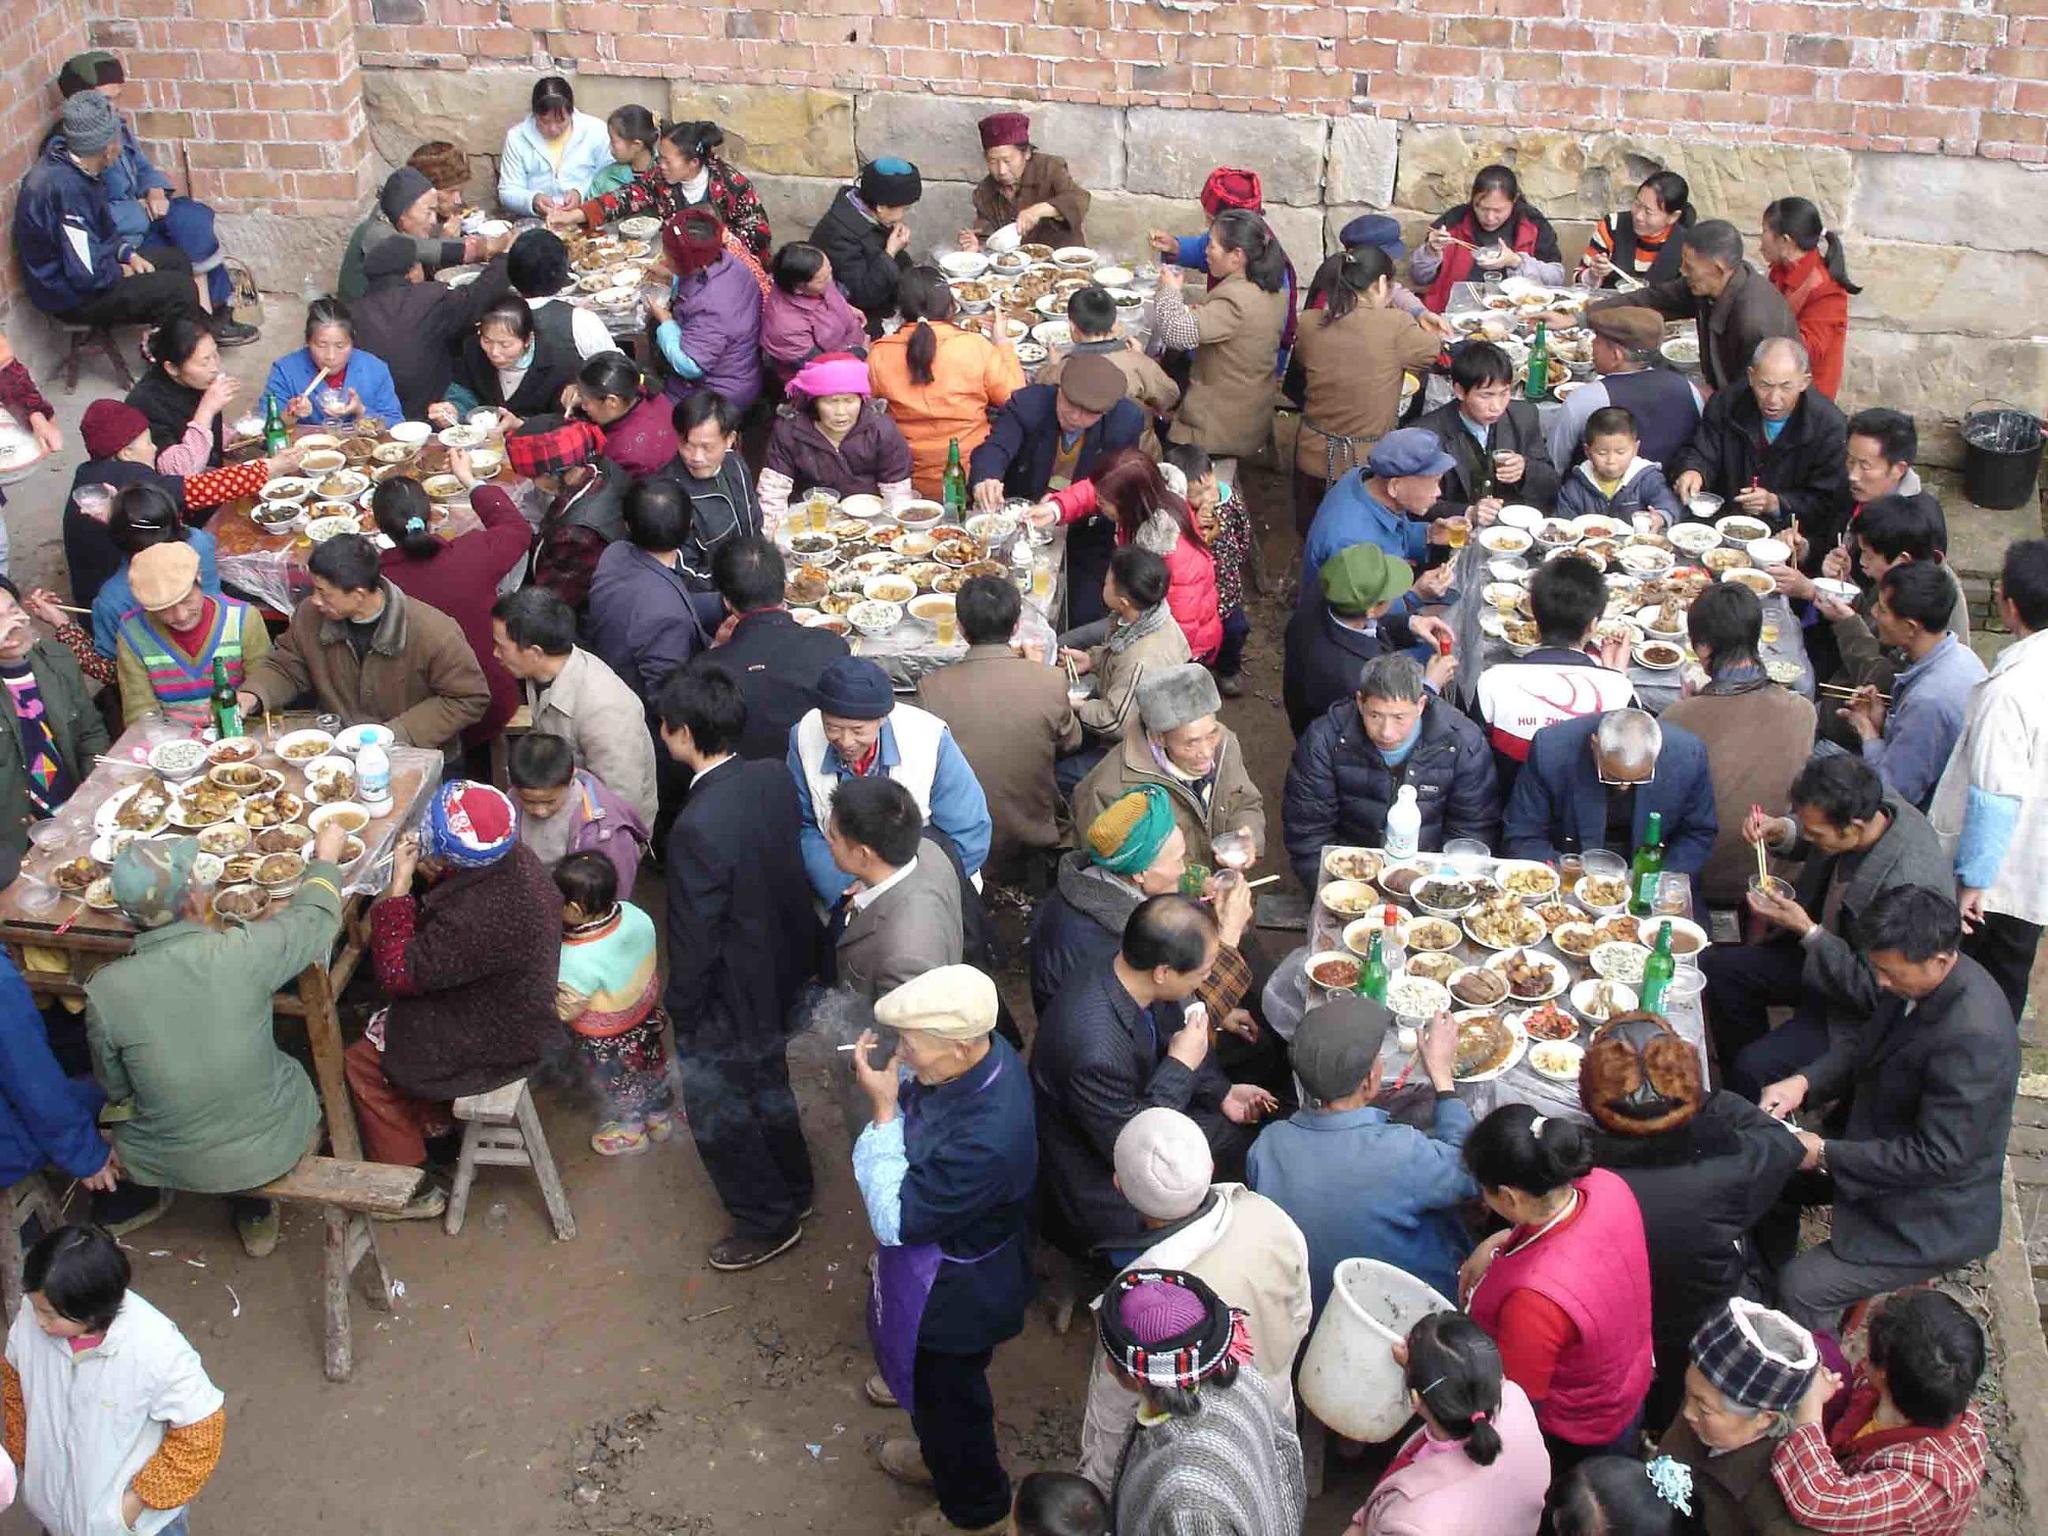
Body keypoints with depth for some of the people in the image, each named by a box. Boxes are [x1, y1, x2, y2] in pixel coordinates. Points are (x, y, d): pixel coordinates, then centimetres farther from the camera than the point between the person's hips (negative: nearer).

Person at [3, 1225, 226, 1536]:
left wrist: (141, 1498, -17)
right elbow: (14, 1384, -1)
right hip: (57, 1497, 4)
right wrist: (25, 1458, 5)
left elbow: (200, 1428, -24)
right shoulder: (30, 1321, -23)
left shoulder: (157, 1350, -36)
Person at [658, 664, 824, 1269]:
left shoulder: (699, 825, -35)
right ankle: (792, 1189, 50)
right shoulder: (774, 778, -13)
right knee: (766, 1088, 30)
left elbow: (694, 938, -24)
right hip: (783, 971, 8)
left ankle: (767, 1222, 35)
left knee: (718, 1116, 17)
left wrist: (681, 1009, -8)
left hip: (729, 1002, -7)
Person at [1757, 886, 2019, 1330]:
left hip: (1931, 1215, -9)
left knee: (1803, 1289, -14)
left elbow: (1937, 1157, -30)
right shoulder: (1920, 984, -9)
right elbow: (1864, 1045, 8)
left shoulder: (1973, 1037, -35)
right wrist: (1804, 1081, -11)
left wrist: (1826, 1155, -24)